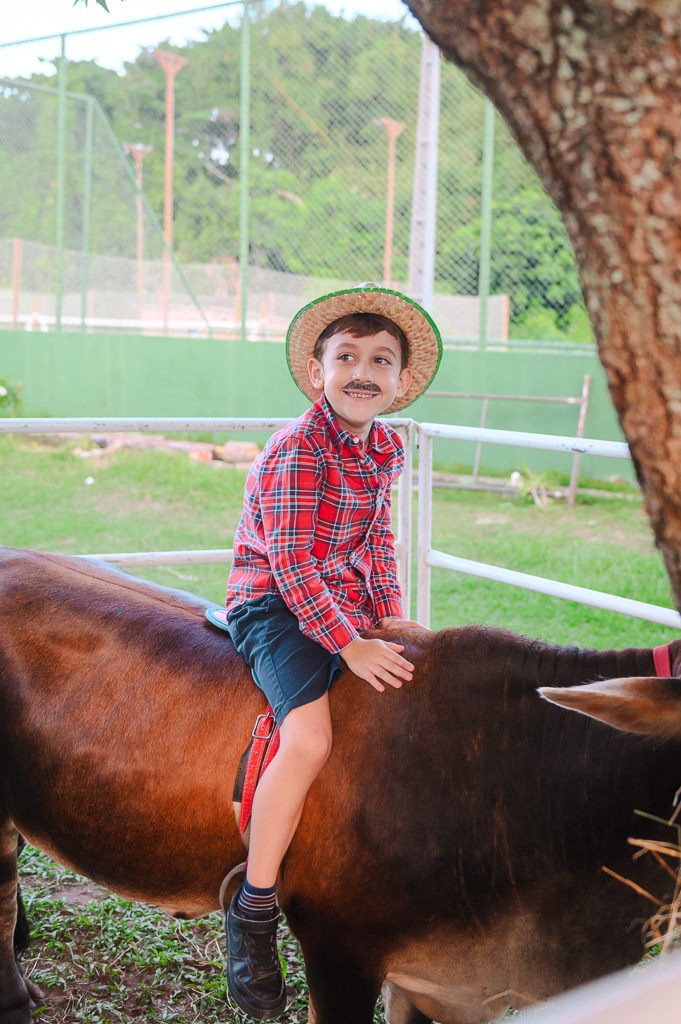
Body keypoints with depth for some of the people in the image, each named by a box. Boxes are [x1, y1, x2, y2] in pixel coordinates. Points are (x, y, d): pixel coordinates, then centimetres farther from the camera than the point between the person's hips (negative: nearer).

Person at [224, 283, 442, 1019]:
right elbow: (292, 564, -22)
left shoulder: (386, 447, 6)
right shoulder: (299, 451, -18)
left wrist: (391, 618, 7)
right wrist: (351, 645, -24)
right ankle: (253, 913, -17)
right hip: (273, 604, -8)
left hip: (347, 602, 8)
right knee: (309, 738, -27)